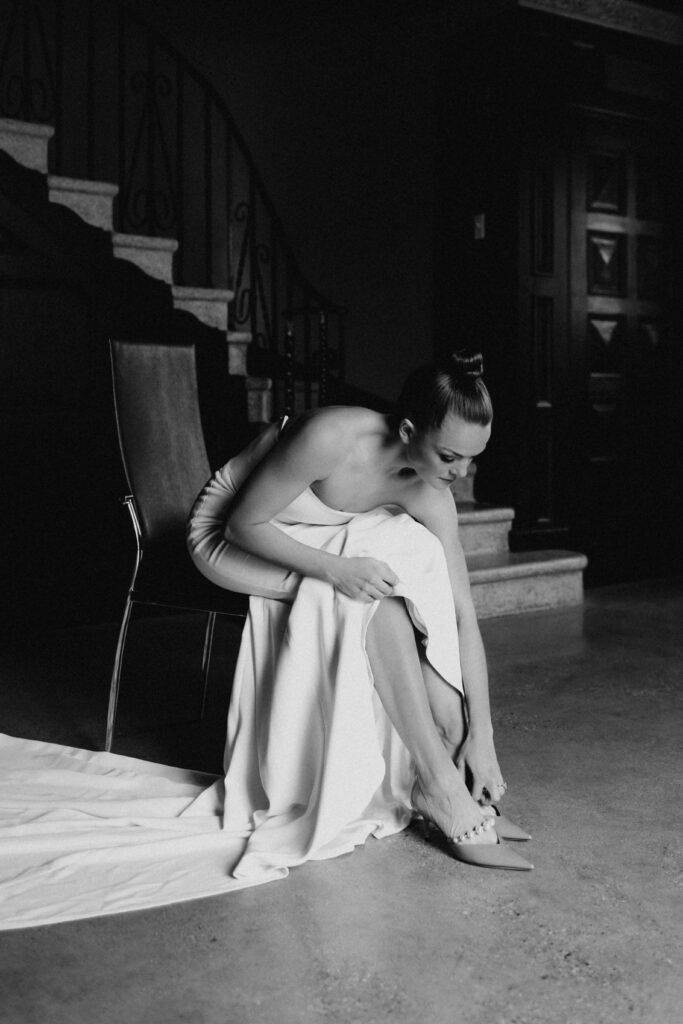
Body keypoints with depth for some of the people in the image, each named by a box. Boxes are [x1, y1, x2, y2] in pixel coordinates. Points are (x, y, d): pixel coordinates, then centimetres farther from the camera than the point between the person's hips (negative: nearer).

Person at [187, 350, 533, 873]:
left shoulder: (430, 496, -17)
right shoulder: (332, 438, -34)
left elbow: (462, 615, -14)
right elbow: (244, 524, -25)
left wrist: (482, 735, -17)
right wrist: (337, 569, -39)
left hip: (317, 543, 6)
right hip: (230, 539, -6)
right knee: (375, 596, -27)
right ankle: (440, 785, -21)